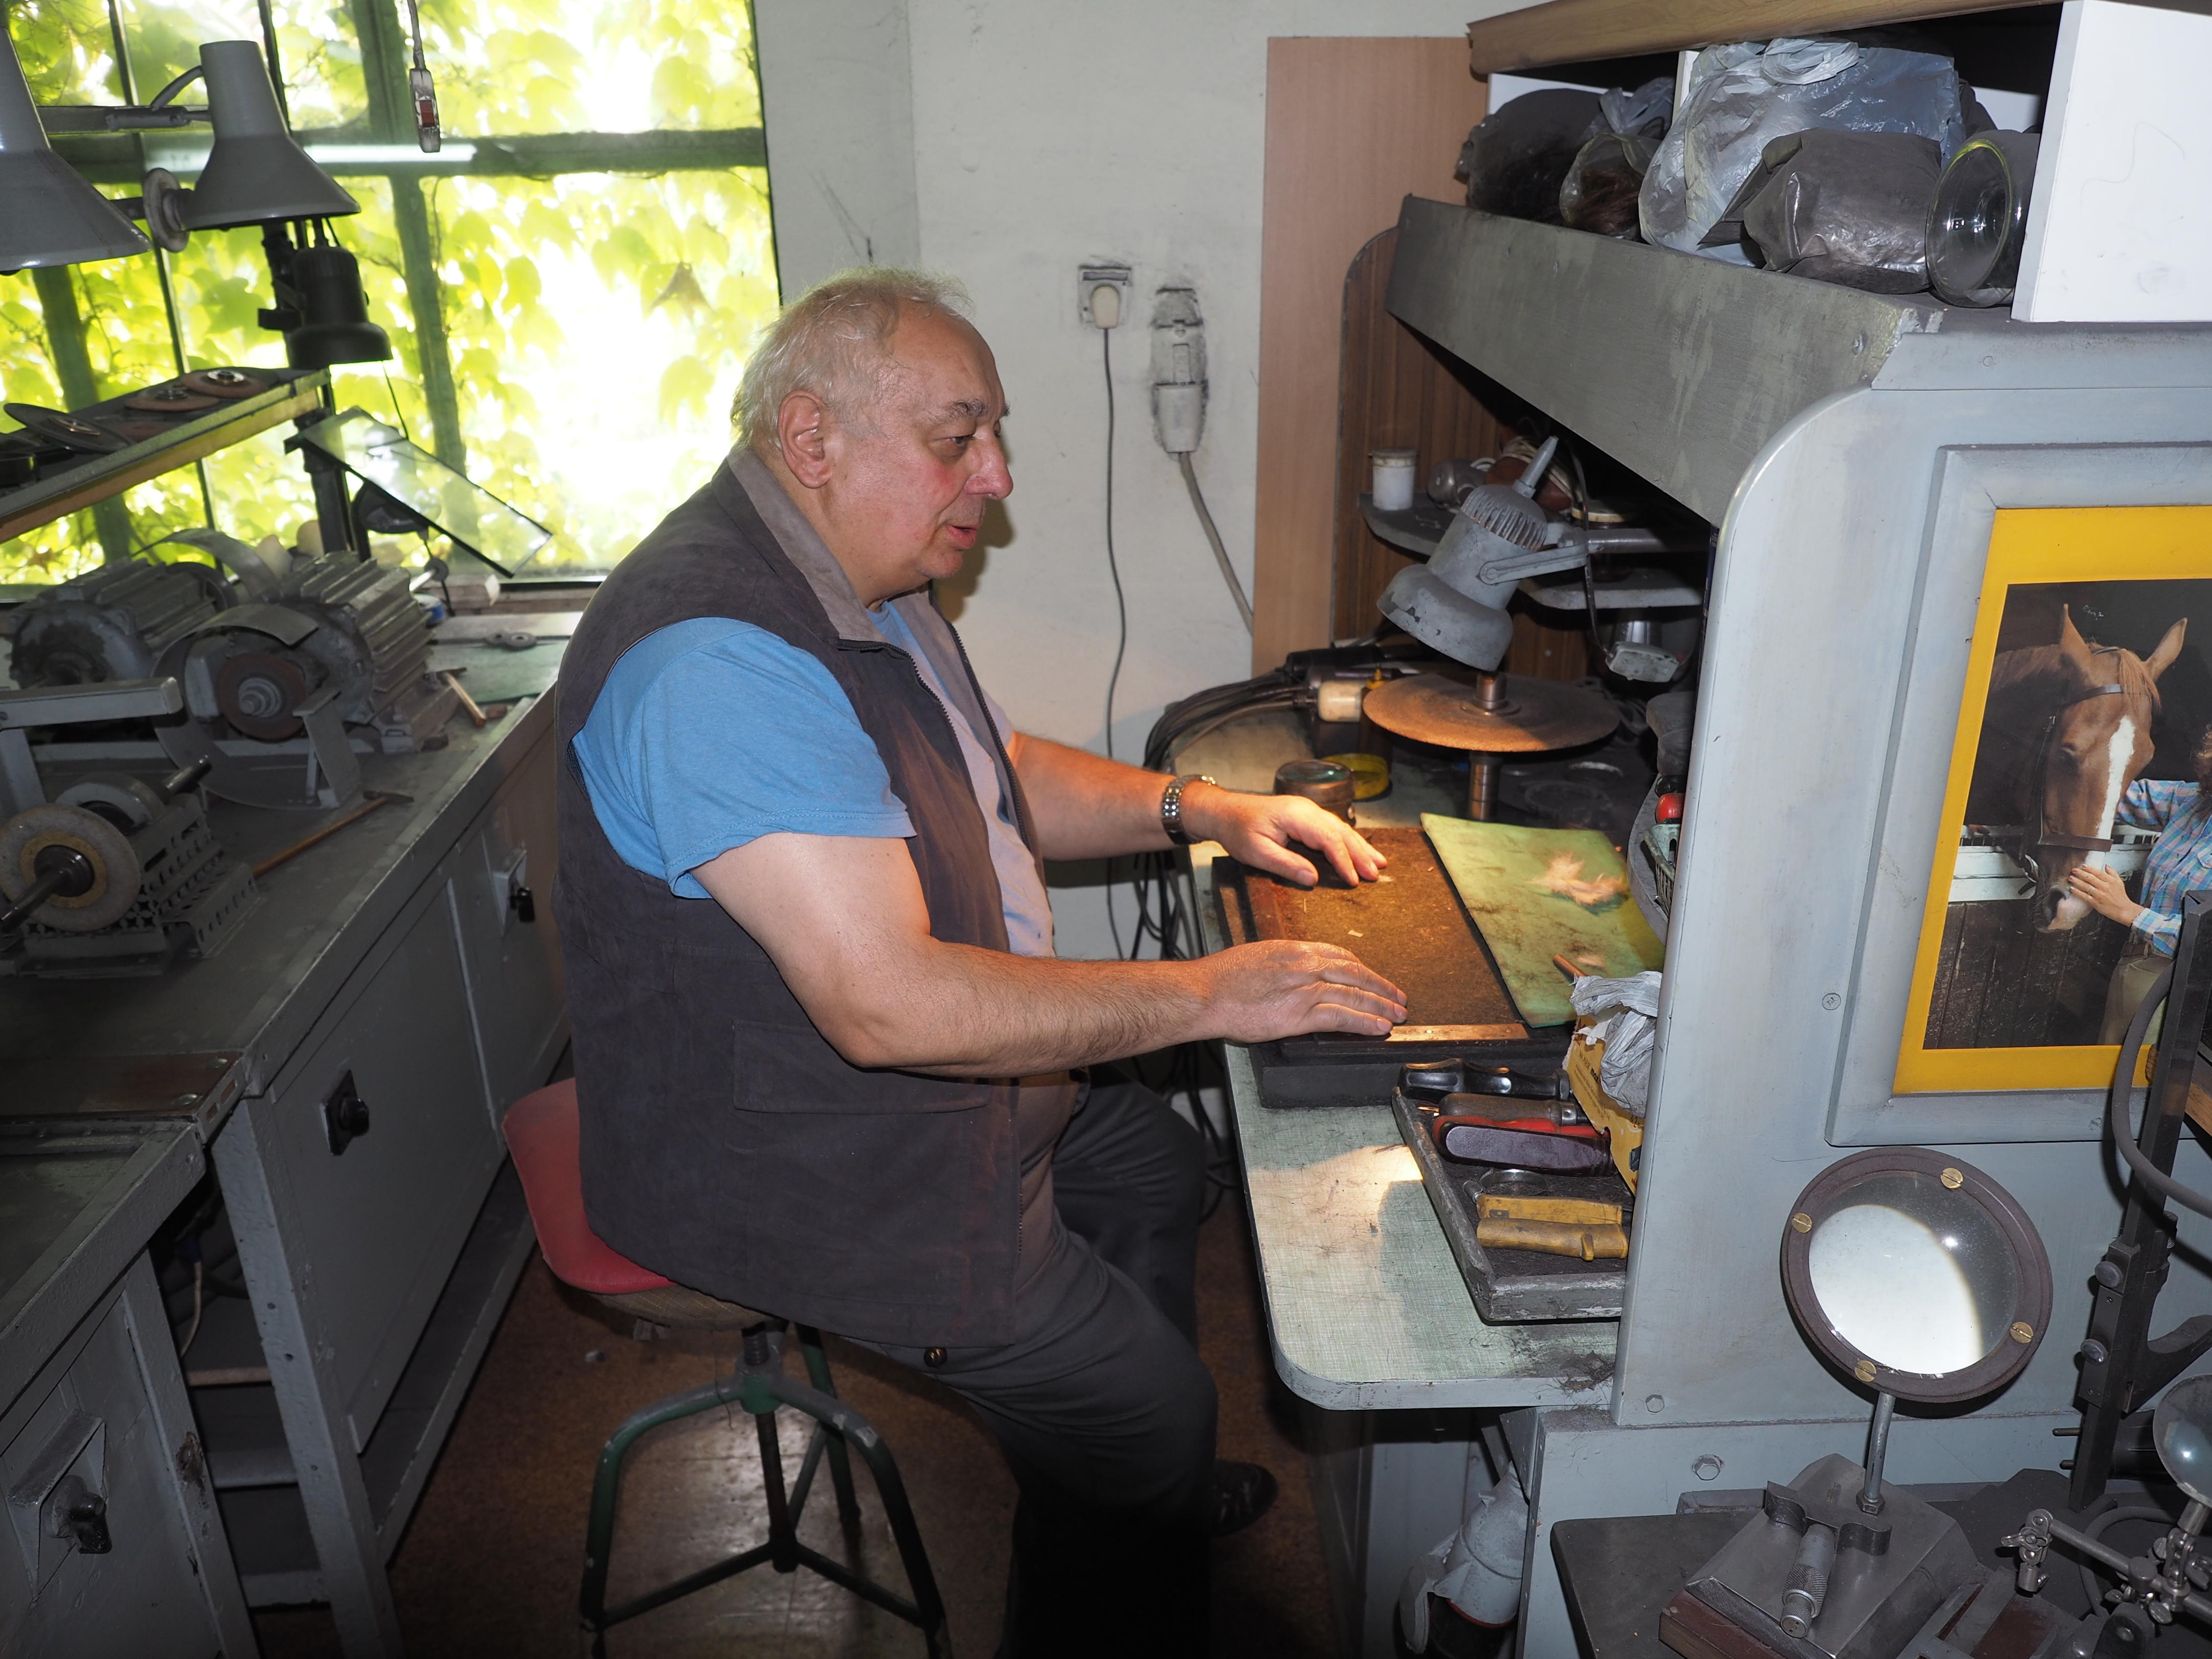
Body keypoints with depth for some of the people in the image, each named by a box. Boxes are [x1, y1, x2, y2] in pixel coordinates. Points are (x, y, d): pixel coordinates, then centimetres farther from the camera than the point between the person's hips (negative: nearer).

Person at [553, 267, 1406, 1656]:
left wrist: (1203, 809, 1)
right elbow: (890, 1003, -36)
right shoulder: (718, 658, -31)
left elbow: (997, 777, 17)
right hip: (799, 1167, -10)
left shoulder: (867, 581, 4)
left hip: (945, 1076, 11)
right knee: (1143, 1410, -8)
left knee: (1163, 1164, 23)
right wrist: (1210, 995, -28)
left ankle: (1172, 1501, 44)